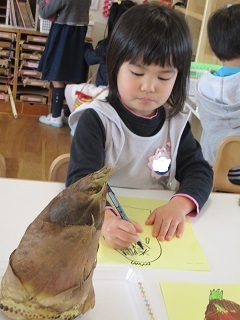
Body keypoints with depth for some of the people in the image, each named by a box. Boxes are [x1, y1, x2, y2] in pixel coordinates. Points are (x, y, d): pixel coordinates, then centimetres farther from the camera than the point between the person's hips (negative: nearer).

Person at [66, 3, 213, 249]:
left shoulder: (177, 124, 3)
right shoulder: (95, 119, -10)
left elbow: (198, 170, 1)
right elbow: (82, 179, -19)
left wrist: (179, 204, -21)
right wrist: (104, 218, -39)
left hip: (159, 227, 3)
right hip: (100, 225, -2)